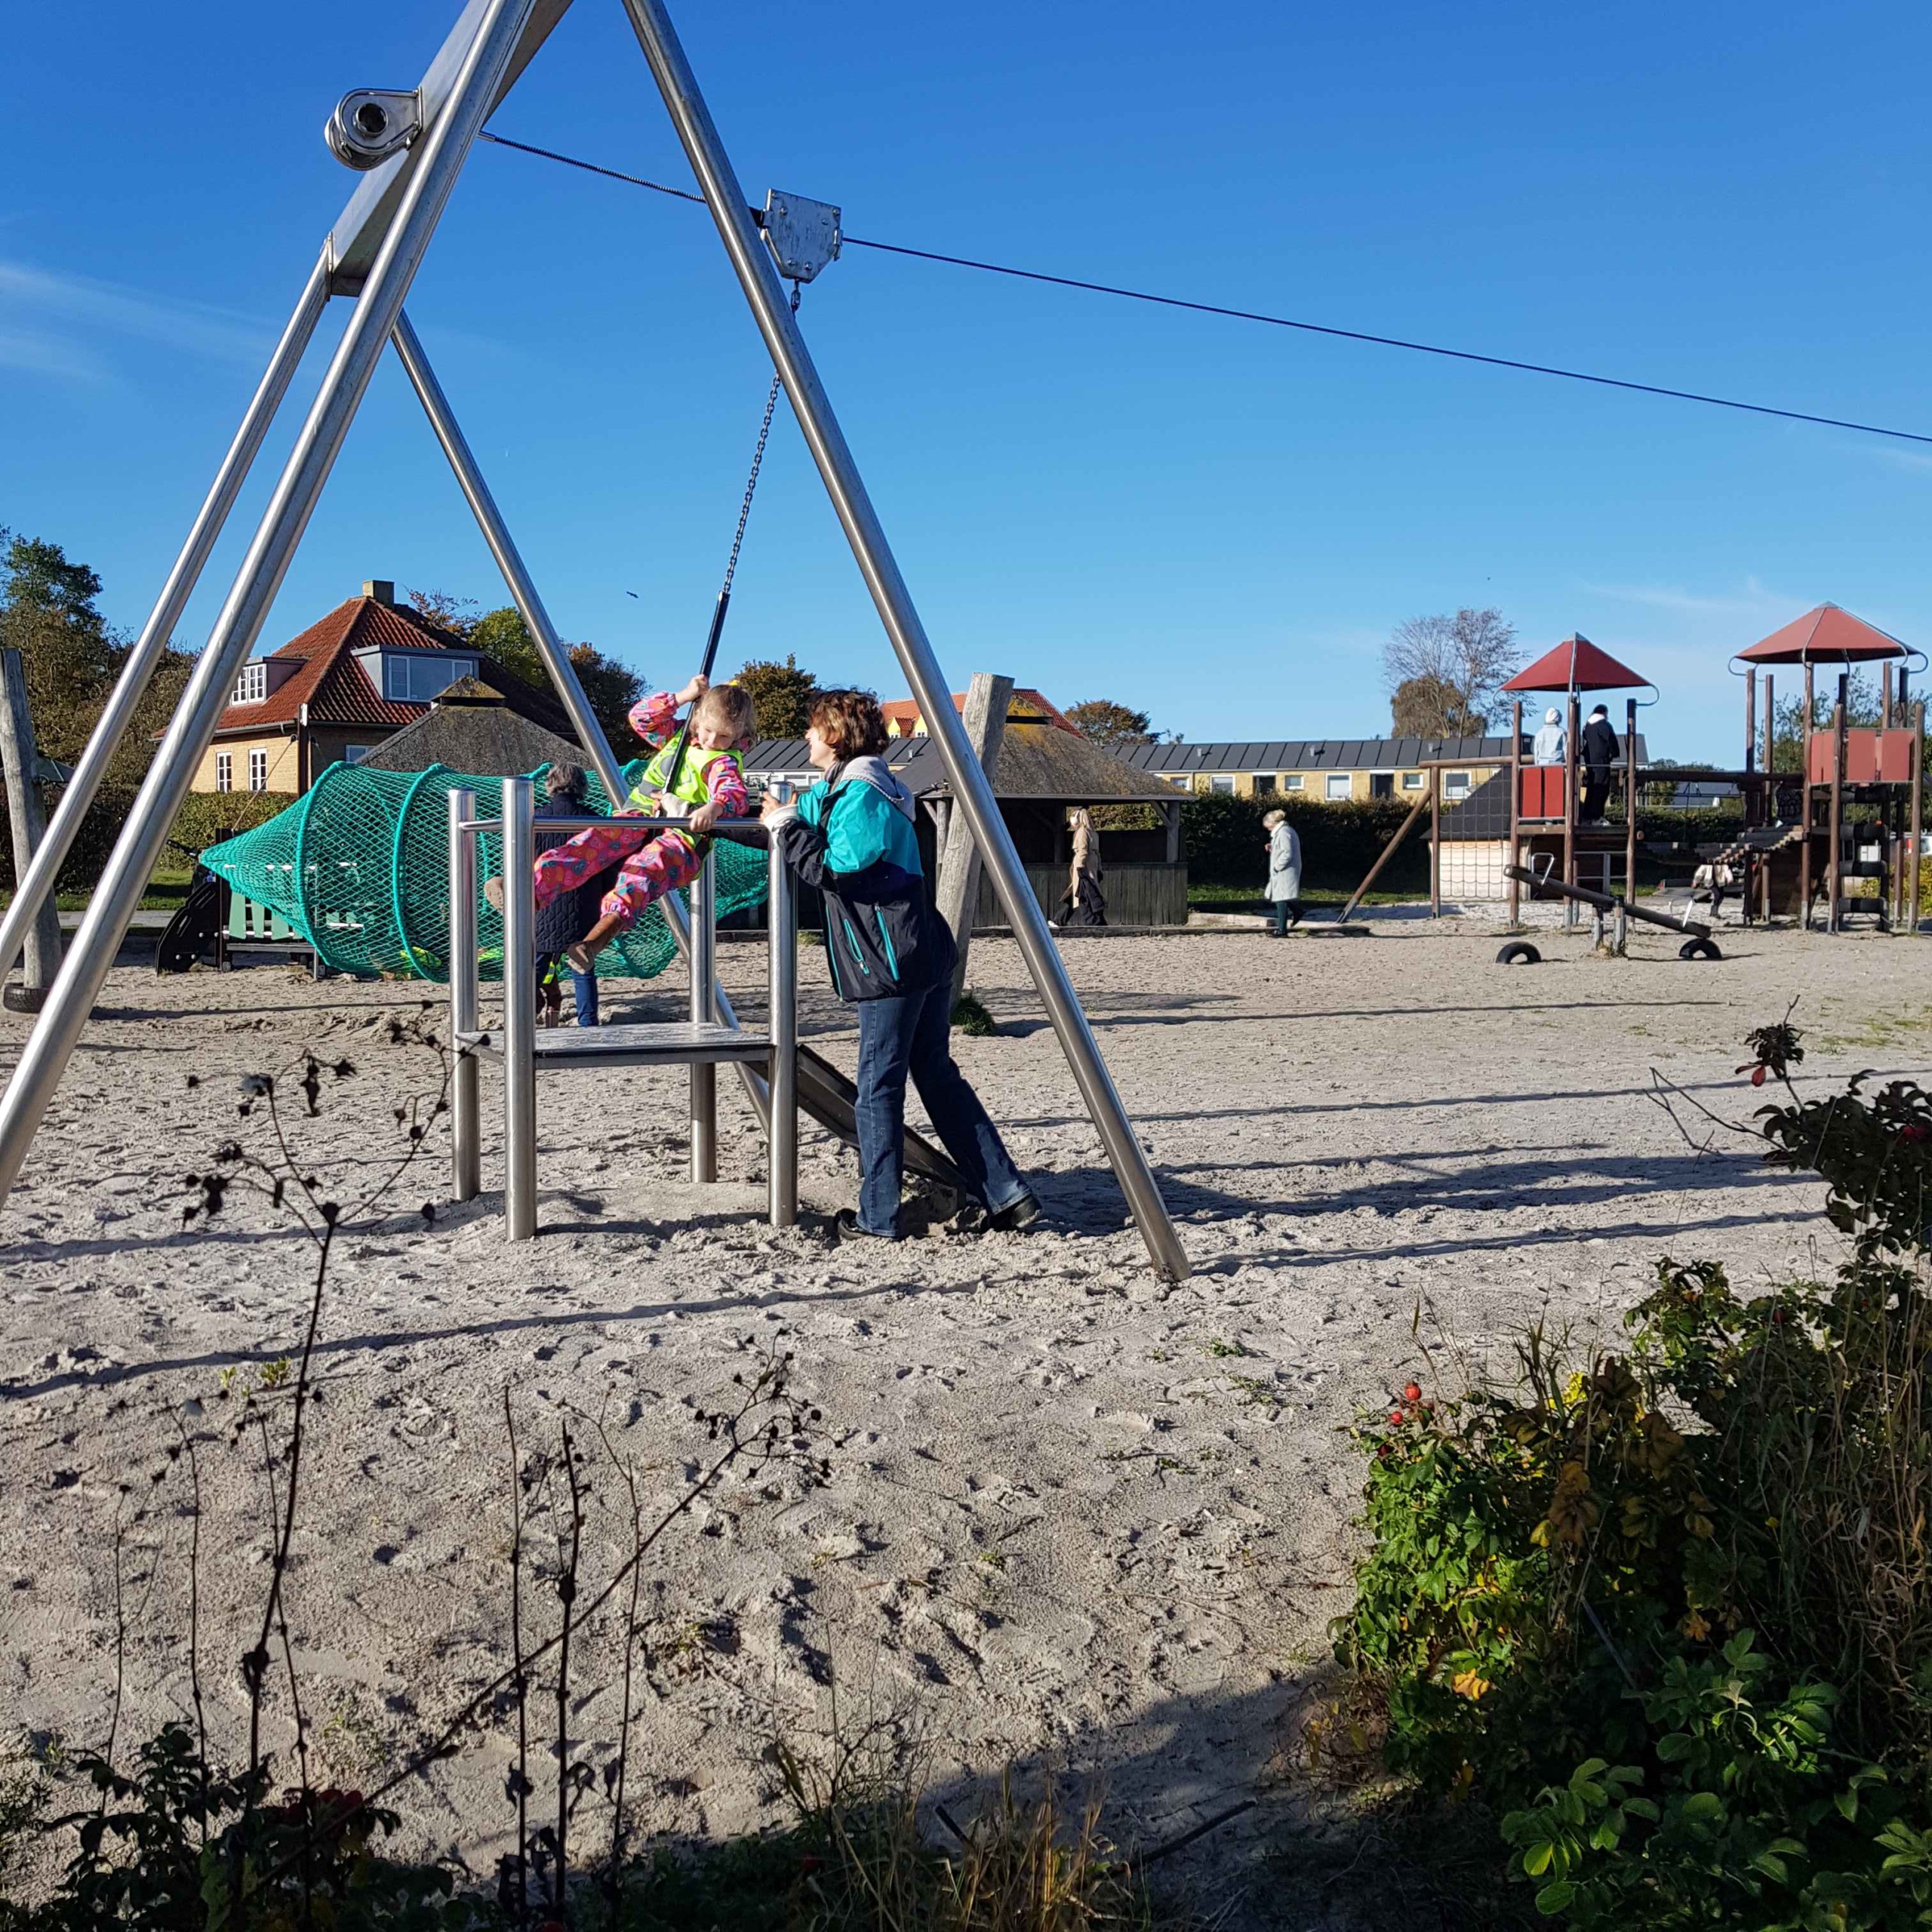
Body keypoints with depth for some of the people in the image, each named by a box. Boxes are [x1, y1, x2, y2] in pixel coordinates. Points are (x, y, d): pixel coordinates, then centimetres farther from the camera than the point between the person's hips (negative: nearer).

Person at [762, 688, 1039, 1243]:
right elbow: (796, 818, 31)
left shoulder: (862, 796, -12)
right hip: (924, 957, 10)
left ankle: (877, 1219, 6)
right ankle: (1007, 1196, 14)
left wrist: (784, 825, -7)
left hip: (892, 965, -10)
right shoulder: (833, 791, 18)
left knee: (878, 1087, -1)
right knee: (938, 1077, 13)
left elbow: (830, 870, -18)